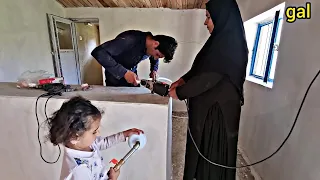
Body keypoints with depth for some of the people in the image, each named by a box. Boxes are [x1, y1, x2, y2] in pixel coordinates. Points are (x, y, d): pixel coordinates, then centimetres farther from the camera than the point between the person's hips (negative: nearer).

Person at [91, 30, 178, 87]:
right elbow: (98, 52, -39)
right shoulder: (130, 40, -33)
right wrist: (124, 72, -42)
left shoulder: (152, 47, -12)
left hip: (132, 75, 5)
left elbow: (155, 59, 13)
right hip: (115, 77, -5)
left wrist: (154, 70, -6)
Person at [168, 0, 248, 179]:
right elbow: (202, 68, 14)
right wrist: (183, 79, 6)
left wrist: (179, 92, -11)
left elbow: (208, 78, -23)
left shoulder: (228, 44, -22)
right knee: (204, 148, 23)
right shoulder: (225, 40, 9)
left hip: (217, 109, -9)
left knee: (212, 150, 11)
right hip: (210, 106, 9)